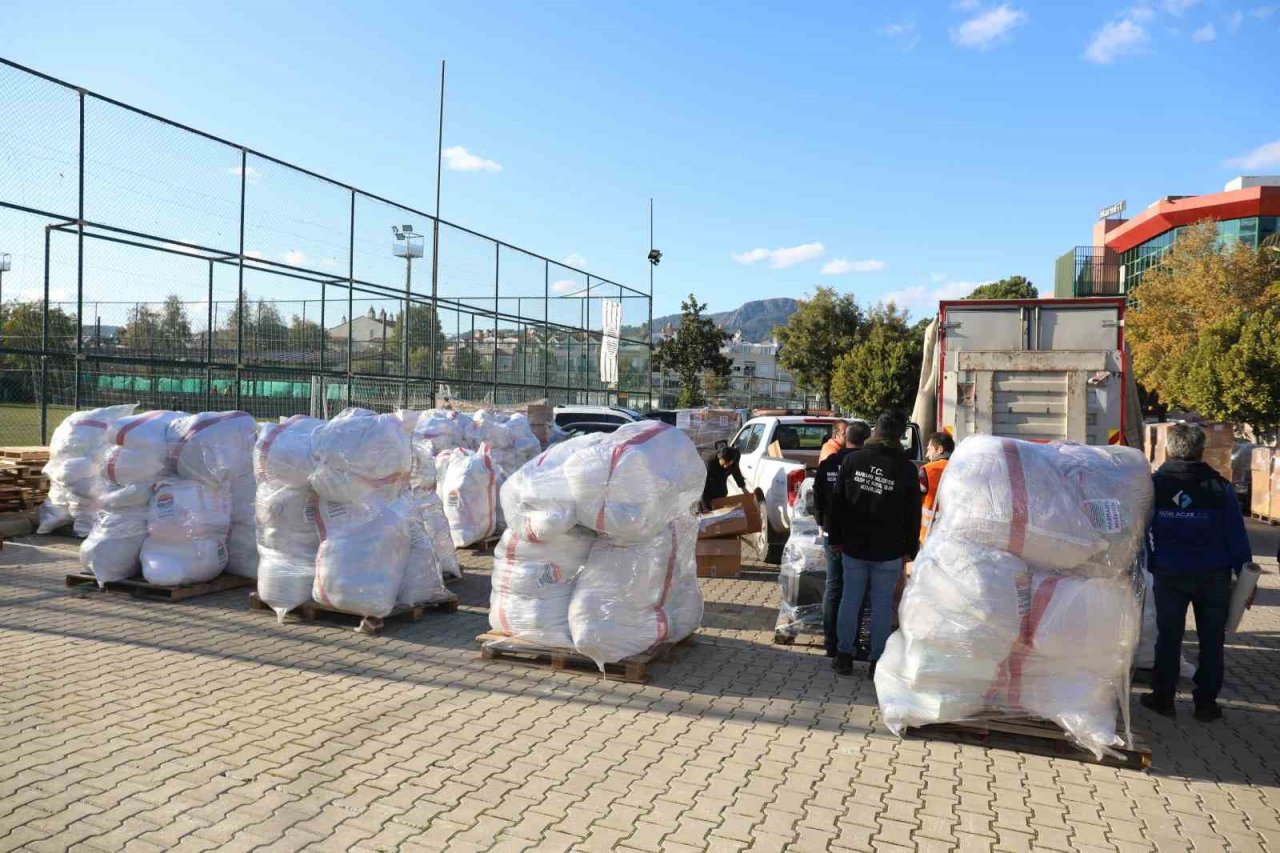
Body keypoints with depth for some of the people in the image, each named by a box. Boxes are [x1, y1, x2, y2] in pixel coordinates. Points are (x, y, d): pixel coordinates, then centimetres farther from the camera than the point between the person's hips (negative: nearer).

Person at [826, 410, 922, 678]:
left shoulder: (852, 460, -3)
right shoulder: (906, 469, -8)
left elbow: (837, 502, 2)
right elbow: (913, 513, -2)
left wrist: (836, 537, 10)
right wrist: (911, 548, 7)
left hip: (854, 546, 2)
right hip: (888, 550, -2)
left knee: (850, 599, 10)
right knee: (882, 604, 7)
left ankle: (844, 656, 17)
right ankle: (877, 661, 13)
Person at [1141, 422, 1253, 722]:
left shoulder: (1154, 485, -4)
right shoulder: (1220, 488, -3)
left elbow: (1142, 533, 3)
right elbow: (1237, 538, -2)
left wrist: (1152, 565, 14)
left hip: (1169, 575, 0)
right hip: (1213, 575, 0)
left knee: (1168, 636, 10)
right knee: (1211, 639, 11)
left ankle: (1163, 698, 15)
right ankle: (1206, 703, 16)